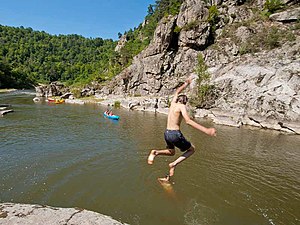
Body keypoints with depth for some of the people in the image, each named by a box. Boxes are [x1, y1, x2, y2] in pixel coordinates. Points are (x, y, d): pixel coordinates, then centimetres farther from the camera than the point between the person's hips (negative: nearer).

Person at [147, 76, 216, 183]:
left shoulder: (173, 103, 10)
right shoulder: (182, 106, -9)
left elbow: (177, 92, 31)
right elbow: (188, 121, -25)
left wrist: (185, 84, 44)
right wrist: (206, 130, -31)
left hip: (167, 133, 7)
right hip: (175, 134, -7)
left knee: (171, 152, 30)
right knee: (192, 149, 16)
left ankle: (156, 152, 2)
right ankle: (174, 164, -1)